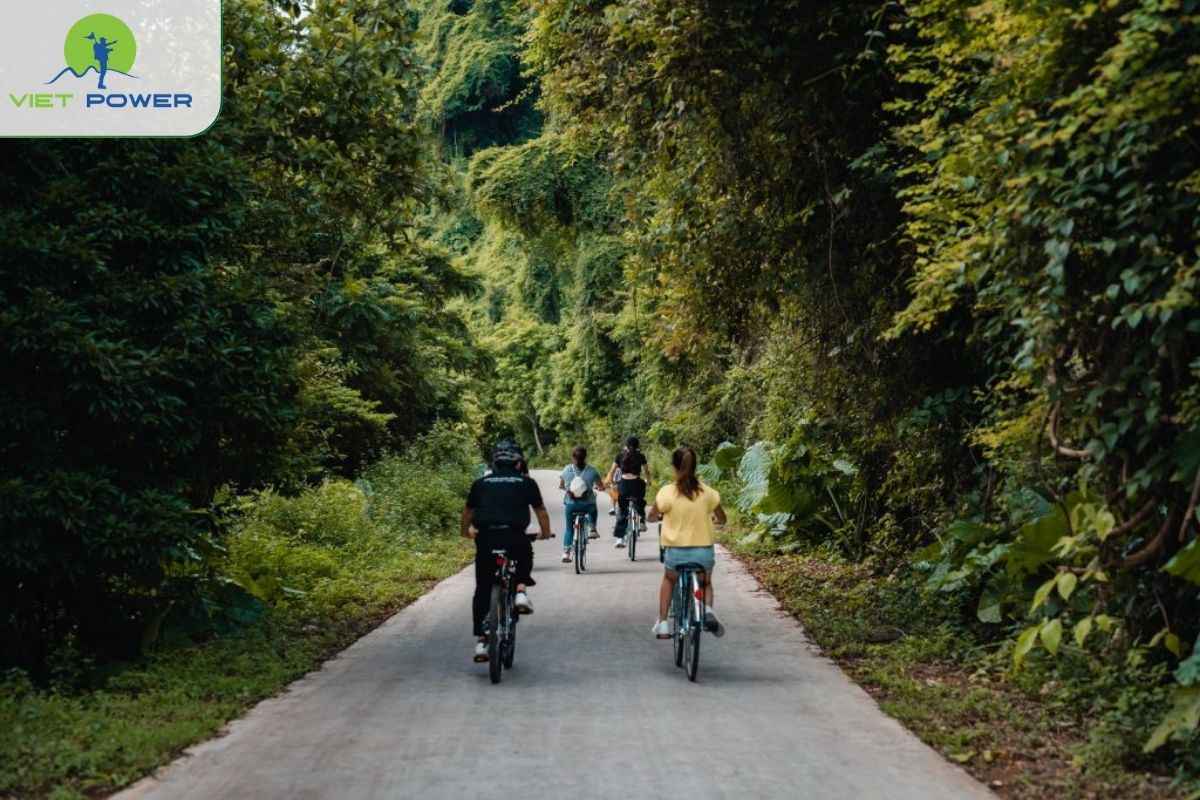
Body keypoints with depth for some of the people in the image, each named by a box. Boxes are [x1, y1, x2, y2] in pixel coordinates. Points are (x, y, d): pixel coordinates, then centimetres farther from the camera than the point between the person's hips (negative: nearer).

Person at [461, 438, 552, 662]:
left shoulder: (481, 483, 17)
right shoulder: (526, 482, 12)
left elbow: (468, 511, 28)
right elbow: (541, 511, 19)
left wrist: (465, 531, 47)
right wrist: (545, 532, 38)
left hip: (486, 538, 1)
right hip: (515, 538, -1)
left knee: (482, 590, 13)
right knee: (525, 559, 33)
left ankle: (480, 641, 7)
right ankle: (521, 590, 5)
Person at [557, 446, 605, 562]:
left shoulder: (567, 469, -3)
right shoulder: (591, 470, -7)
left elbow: (560, 486, 10)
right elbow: (602, 487, 3)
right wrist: (595, 487, 25)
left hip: (570, 504, 1)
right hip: (587, 504, -1)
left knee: (569, 528, 17)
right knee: (593, 511, 36)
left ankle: (566, 552, 5)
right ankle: (592, 529, 23)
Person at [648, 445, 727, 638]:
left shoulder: (667, 492, -10)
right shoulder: (707, 492, -3)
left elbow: (652, 517, 3)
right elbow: (722, 519, 9)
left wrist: (661, 515, 26)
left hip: (676, 552, -1)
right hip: (704, 552, 1)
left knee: (668, 579, 31)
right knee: (705, 584, 28)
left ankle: (663, 624, 21)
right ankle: (708, 609, -5)